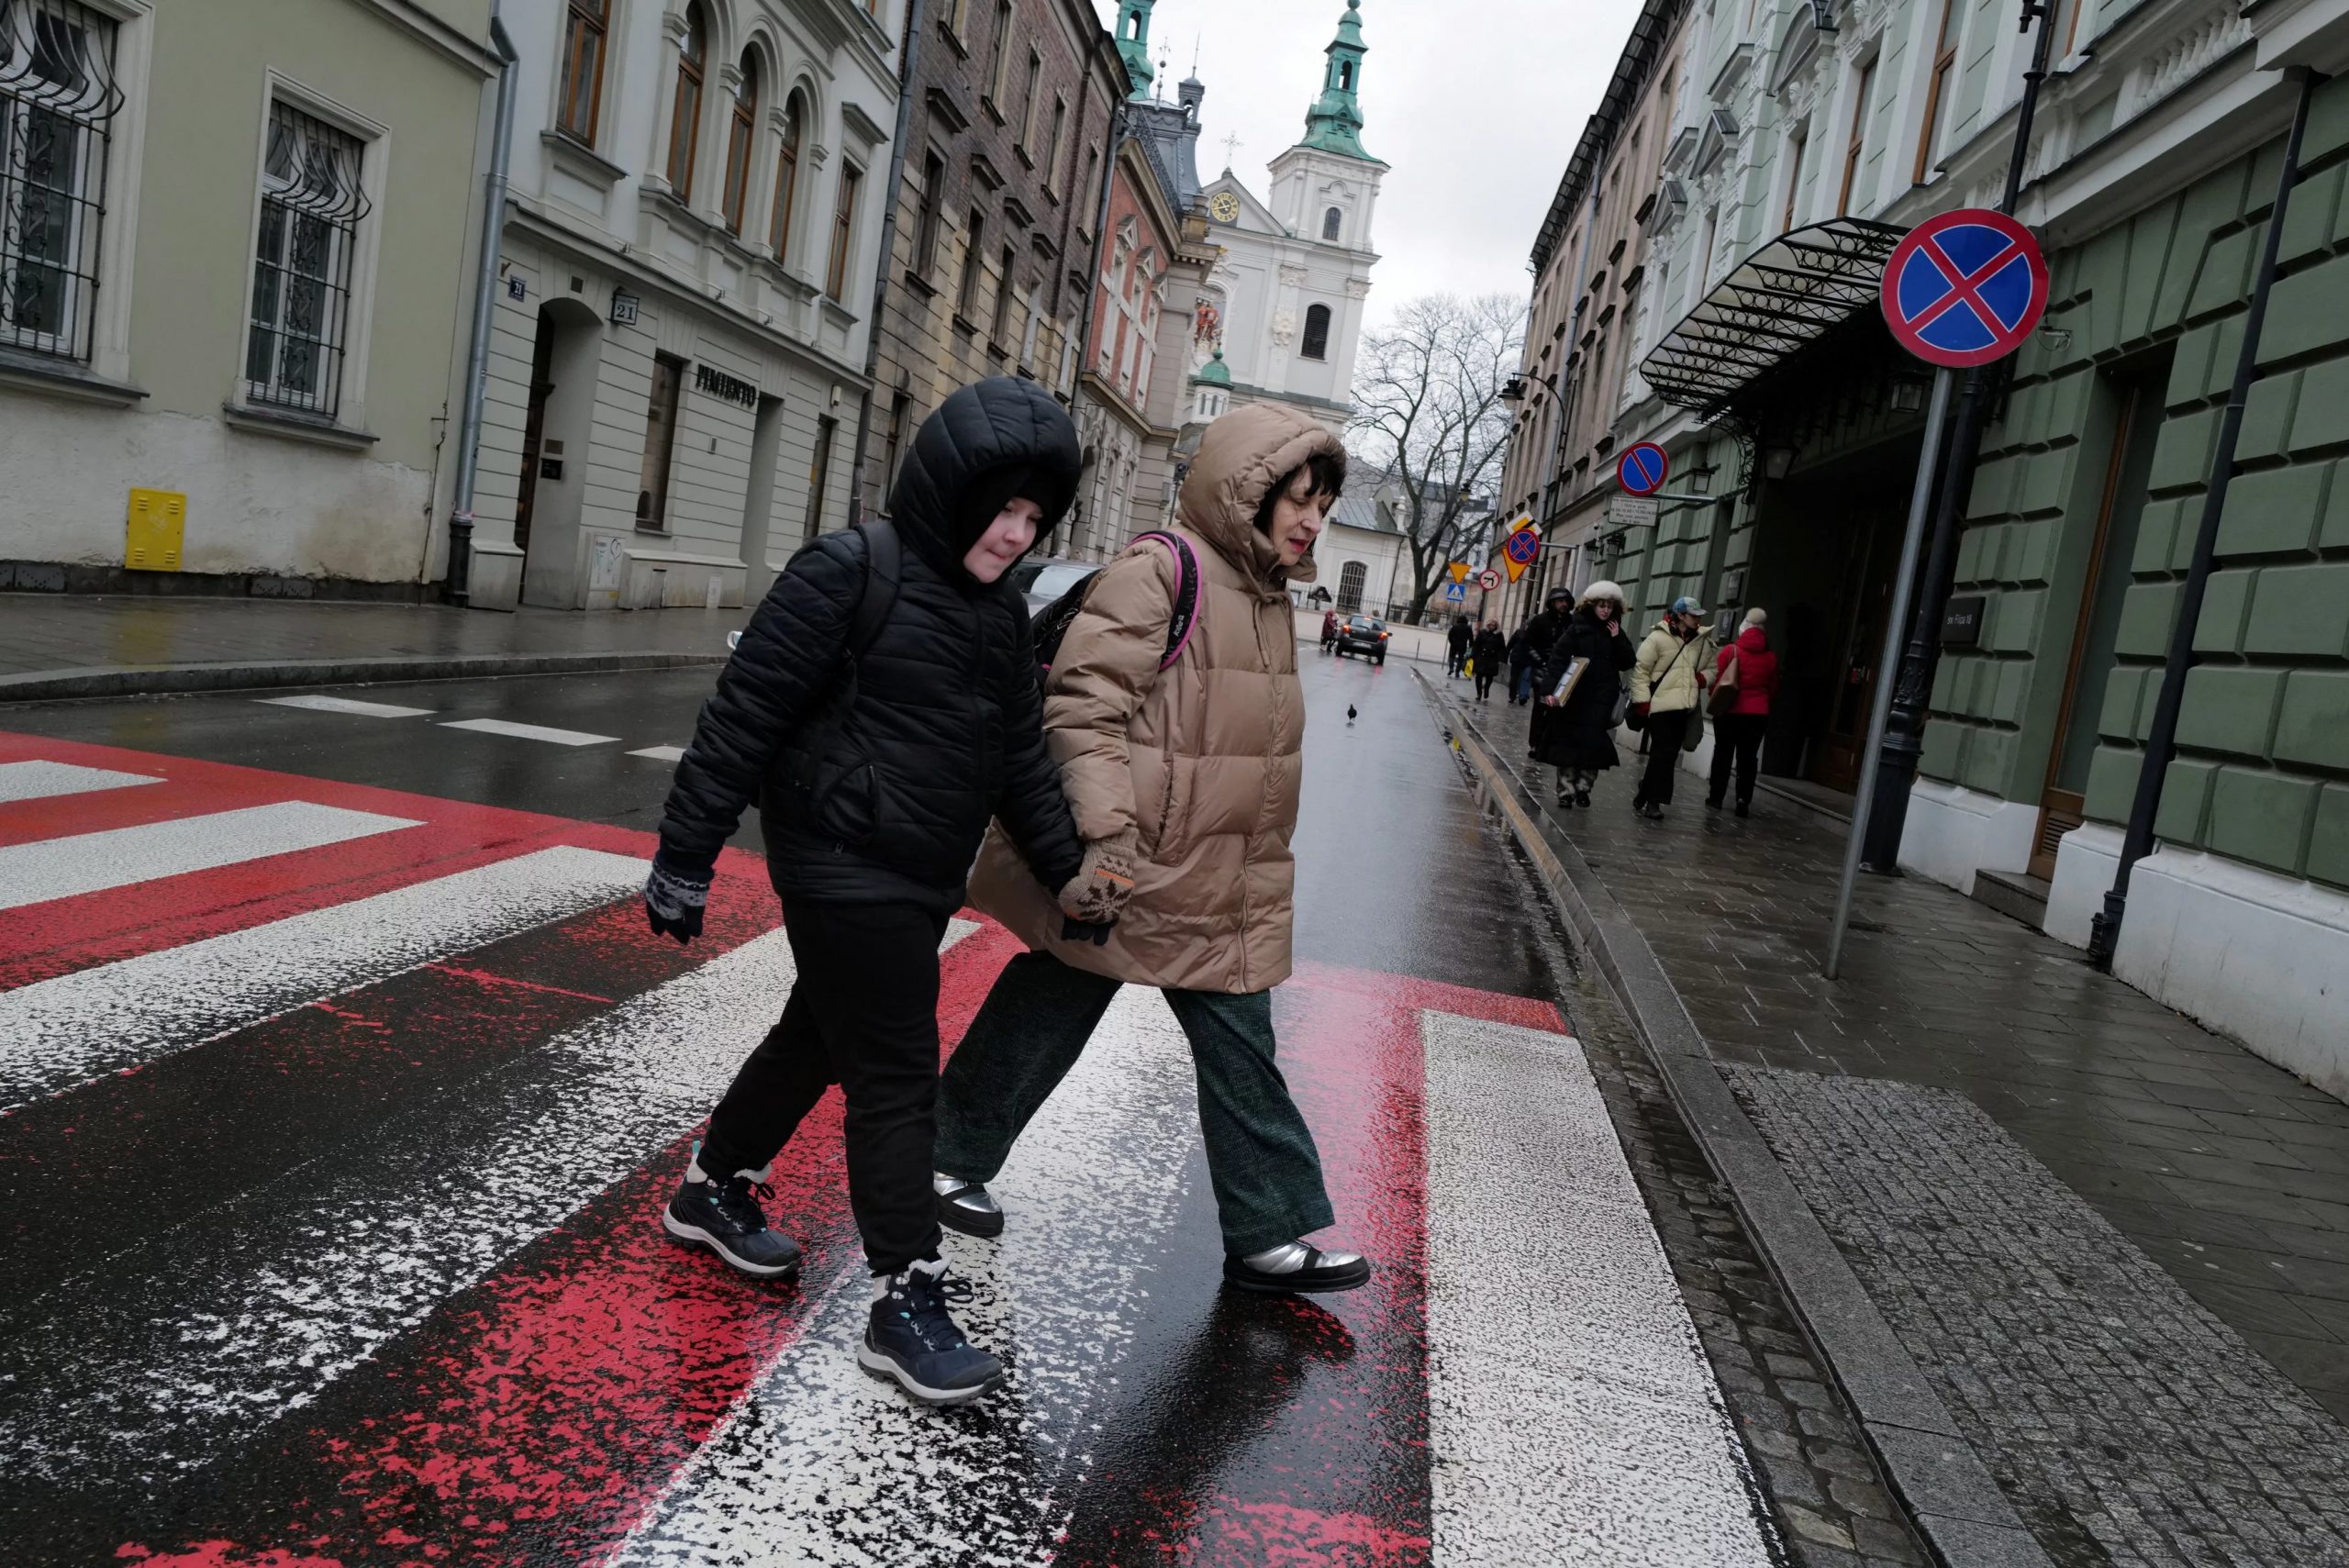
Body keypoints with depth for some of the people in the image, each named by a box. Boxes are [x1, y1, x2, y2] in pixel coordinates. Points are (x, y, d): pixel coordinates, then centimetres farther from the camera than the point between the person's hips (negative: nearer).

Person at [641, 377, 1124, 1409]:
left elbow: (1021, 752, 13)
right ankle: (905, 1304, 7)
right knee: (896, 1076, -5)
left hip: (920, 881, 9)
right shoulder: (851, 573, -16)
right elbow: (745, 714, -15)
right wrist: (686, 855, -14)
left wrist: (1066, 864, 6)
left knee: (820, 1038, 22)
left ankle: (714, 1189, 43)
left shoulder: (1002, 614, 8)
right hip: (841, 868, -8)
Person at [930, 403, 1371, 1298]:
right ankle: (950, 1157, 33)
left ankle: (1266, 1236, 20)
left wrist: (1261, 866, 25)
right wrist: (1106, 836, -28)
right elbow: (1082, 706, -23)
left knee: (1241, 1054, 10)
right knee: (1044, 1021, 10)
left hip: (1222, 893, 8)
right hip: (1120, 878, -8)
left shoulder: (1265, 594, 13)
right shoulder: (1161, 570, -17)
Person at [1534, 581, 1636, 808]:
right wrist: (1549, 689, -20)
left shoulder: (1615, 632, 10)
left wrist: (1617, 639, -7)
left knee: (1594, 744, -2)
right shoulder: (1578, 628, -1)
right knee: (1568, 742, -1)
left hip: (1602, 700, 2)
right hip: (1574, 696, -2)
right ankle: (1566, 791, 5)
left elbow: (1628, 663, 6)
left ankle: (1582, 788, 11)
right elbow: (1558, 658, -9)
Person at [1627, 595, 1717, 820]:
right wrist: (1641, 700, -12)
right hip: (1661, 704, -5)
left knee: (1668, 755, 7)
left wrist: (1703, 677, 1)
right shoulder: (1658, 638, -7)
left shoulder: (1703, 641, 10)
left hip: (1685, 707, 6)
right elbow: (1641, 669, -6)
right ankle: (1652, 799, 1)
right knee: (1662, 754, -7)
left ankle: (1645, 797, 20)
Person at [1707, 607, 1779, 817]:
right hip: (1759, 713, 2)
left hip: (1730, 711, -2)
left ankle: (1716, 796, 15)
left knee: (1723, 753, 11)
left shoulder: (1731, 650, -9)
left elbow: (1717, 680, -6)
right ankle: (1743, 801, 0)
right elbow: (1773, 689, 8)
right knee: (1748, 757, 6)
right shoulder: (1771, 657, 0)